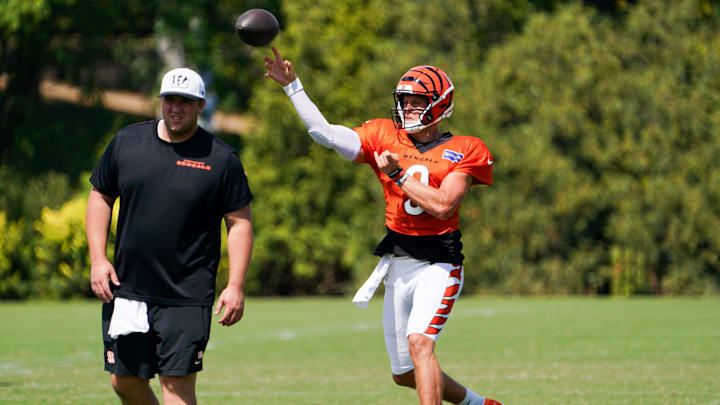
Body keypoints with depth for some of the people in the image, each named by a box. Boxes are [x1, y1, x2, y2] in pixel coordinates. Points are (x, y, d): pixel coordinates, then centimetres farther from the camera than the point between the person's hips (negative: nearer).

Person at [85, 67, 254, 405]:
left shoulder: (221, 159, -2)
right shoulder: (126, 142, 6)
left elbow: (240, 222, 1)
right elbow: (100, 197, 15)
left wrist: (236, 285, -8)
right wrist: (98, 259, 3)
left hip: (187, 297, -4)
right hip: (127, 289, 4)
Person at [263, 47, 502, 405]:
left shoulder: (462, 152, -5)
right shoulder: (385, 139, 7)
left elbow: (442, 205, -18)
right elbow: (325, 132, -2)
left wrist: (398, 174, -14)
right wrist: (292, 85, -6)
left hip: (437, 264, -6)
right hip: (397, 266, 6)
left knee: (419, 342, -28)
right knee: (405, 375, 12)